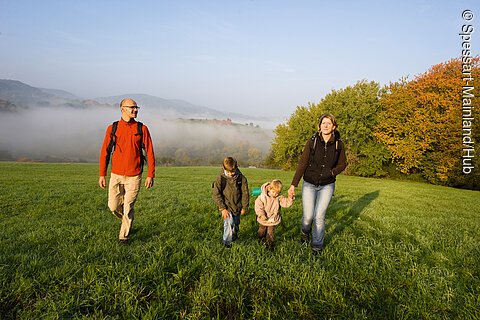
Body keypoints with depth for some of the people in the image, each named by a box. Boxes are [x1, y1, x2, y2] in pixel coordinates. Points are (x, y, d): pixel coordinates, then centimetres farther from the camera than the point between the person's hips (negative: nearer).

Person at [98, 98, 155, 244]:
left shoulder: (142, 129, -2)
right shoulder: (112, 128, 2)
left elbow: (150, 152, -2)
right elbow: (105, 151, 6)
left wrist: (150, 175, -6)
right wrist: (102, 174, 3)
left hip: (134, 177, -2)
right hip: (116, 175, 2)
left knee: (128, 207, 2)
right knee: (113, 206, 7)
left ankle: (124, 236, 22)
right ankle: (126, 220, 39)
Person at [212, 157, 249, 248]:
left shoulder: (241, 178, -9)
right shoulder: (220, 178, -13)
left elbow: (245, 193, 1)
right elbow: (216, 194, -10)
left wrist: (244, 207, 2)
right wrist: (222, 208, -14)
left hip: (237, 206, 3)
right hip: (226, 206, -2)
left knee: (236, 224, 16)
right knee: (229, 222, -18)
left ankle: (234, 236, 46)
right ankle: (227, 242, 4)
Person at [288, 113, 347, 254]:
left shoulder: (338, 144, -4)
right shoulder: (312, 142, -8)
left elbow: (342, 164, 8)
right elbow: (302, 164, -7)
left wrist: (331, 172, -11)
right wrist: (293, 185, -10)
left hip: (327, 186, 1)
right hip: (309, 184, 0)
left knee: (319, 216, -4)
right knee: (308, 216, 0)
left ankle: (317, 246, 17)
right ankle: (305, 233, 36)